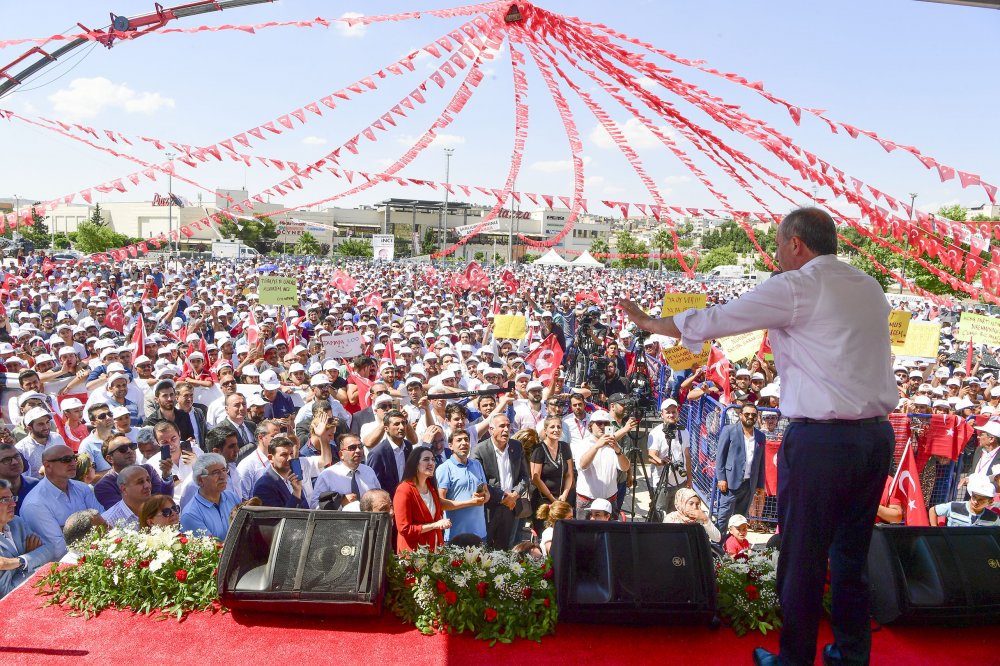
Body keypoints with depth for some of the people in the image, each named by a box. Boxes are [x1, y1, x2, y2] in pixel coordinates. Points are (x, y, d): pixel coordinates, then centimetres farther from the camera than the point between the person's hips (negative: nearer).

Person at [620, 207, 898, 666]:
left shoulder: (794, 289, -10)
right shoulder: (870, 288, 11)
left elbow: (709, 321, -6)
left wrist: (649, 322, 7)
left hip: (819, 440, -7)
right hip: (878, 434, 8)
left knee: (803, 560, 6)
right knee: (852, 555, 20)